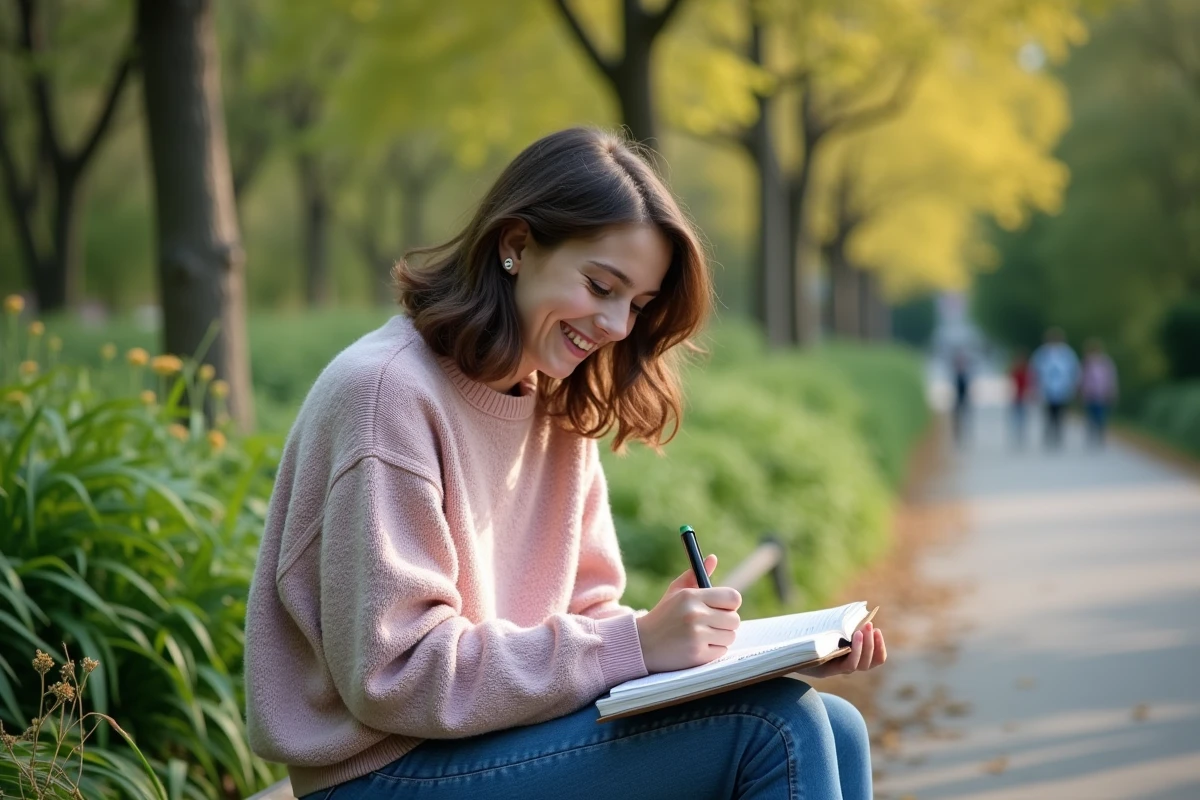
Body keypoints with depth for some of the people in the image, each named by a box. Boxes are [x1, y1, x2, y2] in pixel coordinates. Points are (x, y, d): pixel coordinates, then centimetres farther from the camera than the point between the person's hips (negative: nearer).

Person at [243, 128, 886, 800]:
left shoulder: (560, 409, 10)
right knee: (773, 728, -20)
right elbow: (393, 676, -20)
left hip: (508, 735, 8)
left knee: (834, 731, -6)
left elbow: (585, 613, 8)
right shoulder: (386, 392, -16)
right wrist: (637, 645, -22)